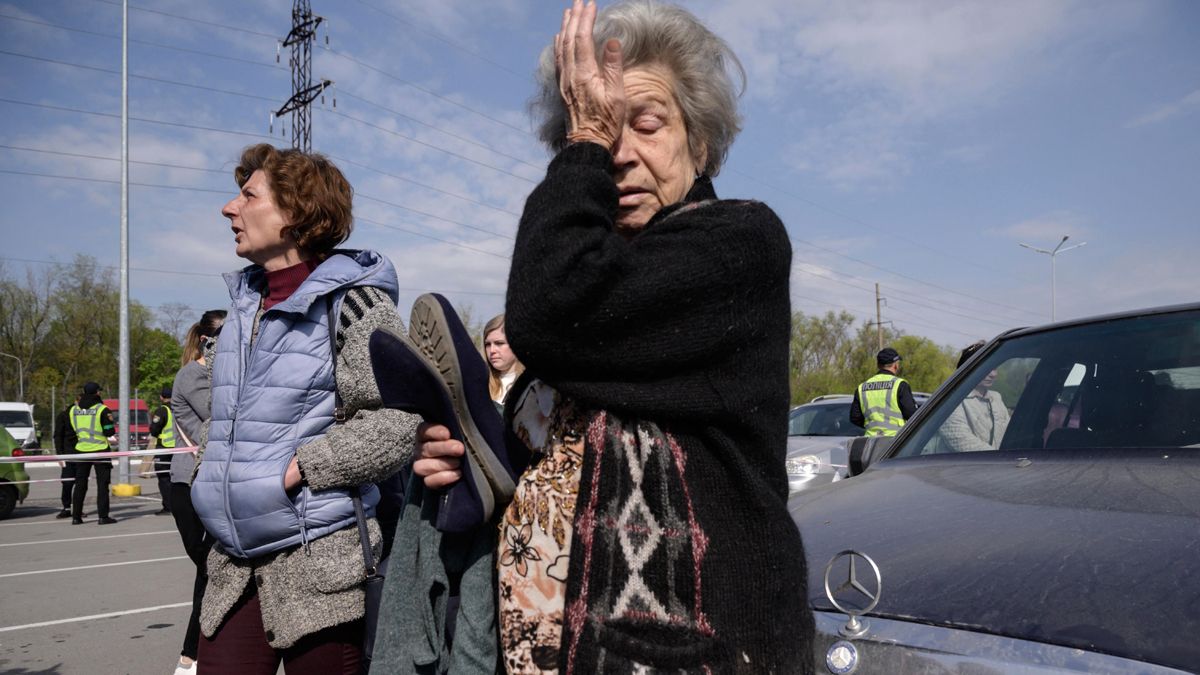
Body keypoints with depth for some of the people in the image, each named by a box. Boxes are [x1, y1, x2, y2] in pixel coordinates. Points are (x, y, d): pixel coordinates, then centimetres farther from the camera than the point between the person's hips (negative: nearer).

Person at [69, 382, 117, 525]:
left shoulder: (74, 409, 5)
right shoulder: (102, 409, -11)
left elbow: (72, 430, 11)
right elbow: (109, 432, -10)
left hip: (81, 450, 5)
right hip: (99, 450, -5)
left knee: (80, 484, 12)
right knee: (102, 484, 0)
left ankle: (76, 516, 13)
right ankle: (102, 516, -3)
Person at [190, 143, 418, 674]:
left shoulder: (350, 301, -11)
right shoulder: (245, 303, 13)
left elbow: (400, 421, -17)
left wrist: (300, 468, -17)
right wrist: (213, 470, 10)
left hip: (319, 565, -7)